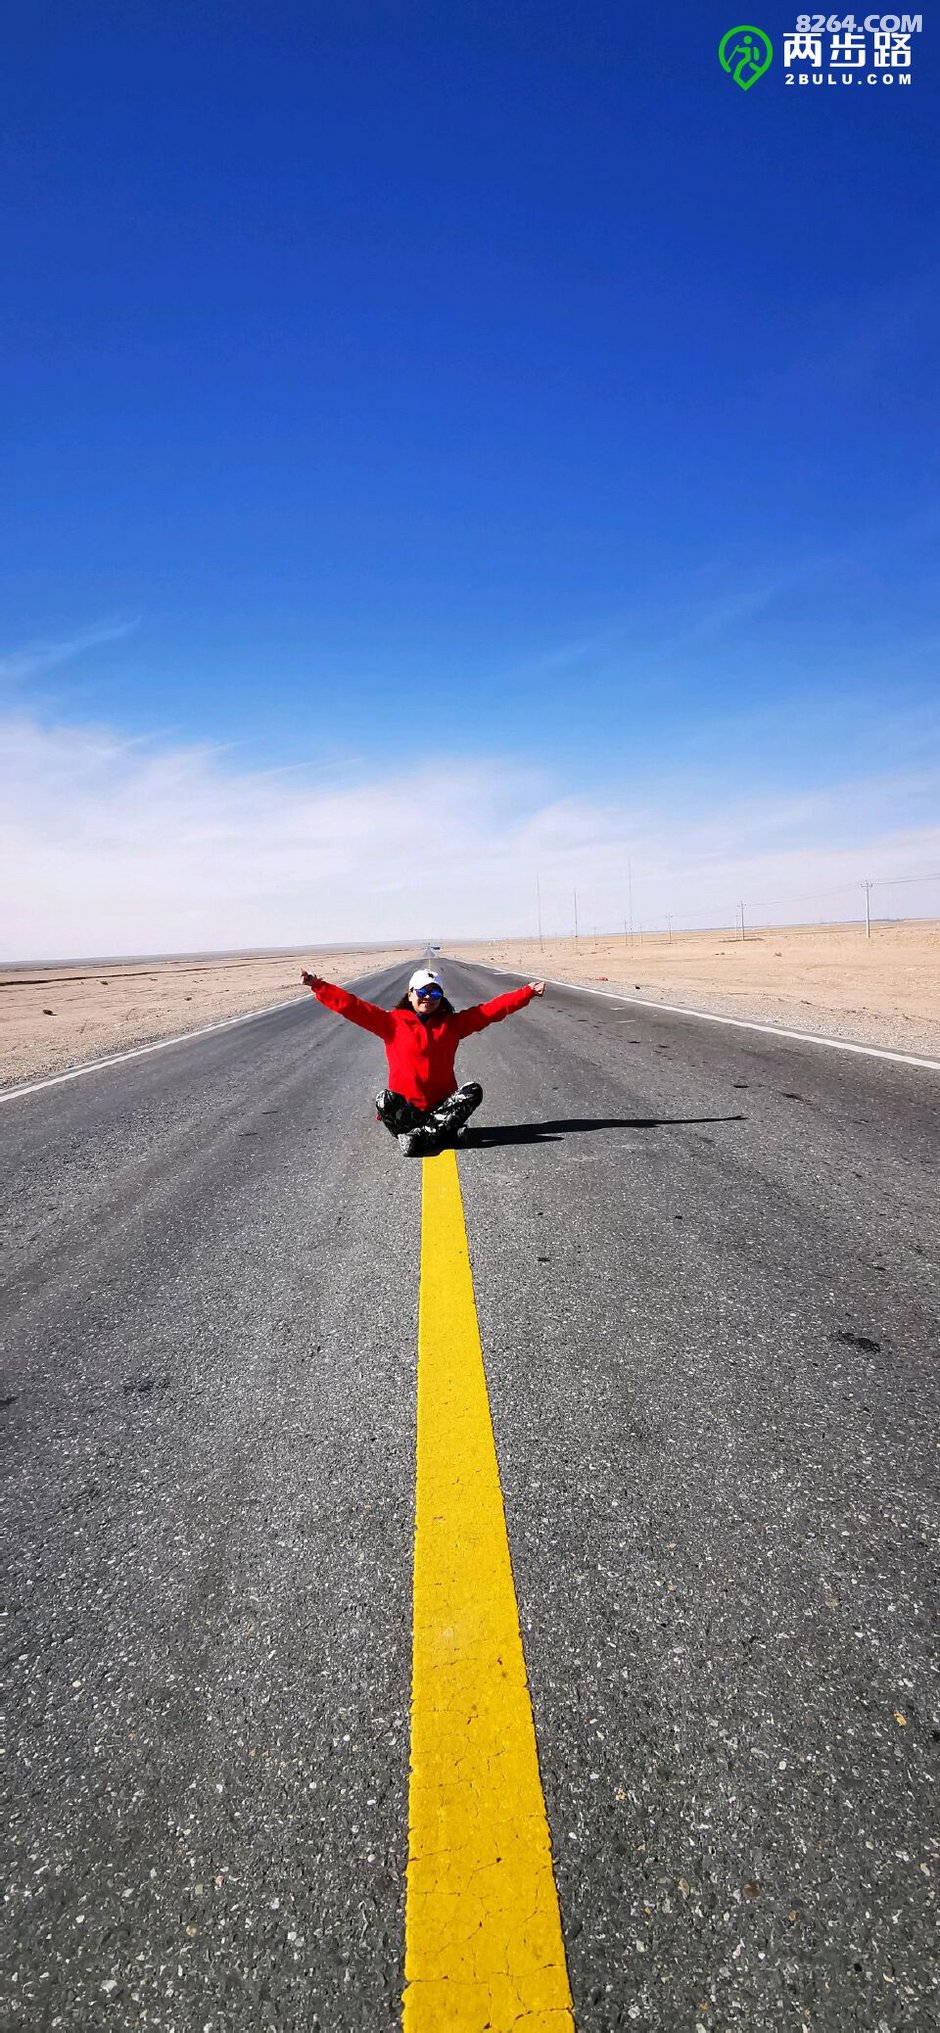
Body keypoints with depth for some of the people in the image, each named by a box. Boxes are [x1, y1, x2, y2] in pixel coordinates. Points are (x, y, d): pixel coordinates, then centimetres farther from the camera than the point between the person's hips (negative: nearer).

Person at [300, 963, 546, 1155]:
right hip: (406, 1109, -2)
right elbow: (353, 1007, -4)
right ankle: (443, 1133, -25)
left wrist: (528, 992, 2)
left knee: (473, 1090, -24)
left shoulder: (452, 1023, 10)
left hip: (443, 1106, 3)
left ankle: (419, 1134, -28)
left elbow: (491, 1009, 7)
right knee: (385, 1100, -32)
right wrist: (318, 986, -14)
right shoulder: (393, 1022, 4)